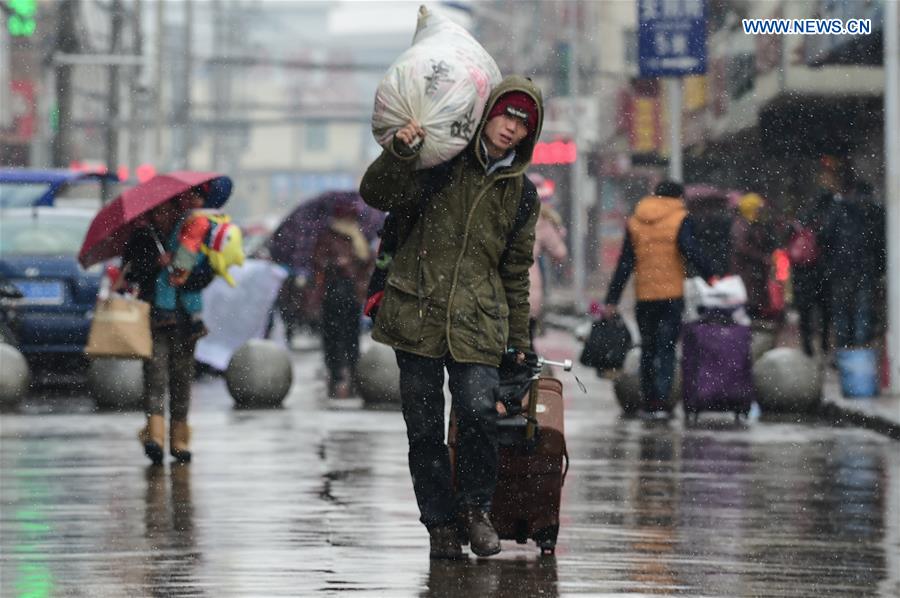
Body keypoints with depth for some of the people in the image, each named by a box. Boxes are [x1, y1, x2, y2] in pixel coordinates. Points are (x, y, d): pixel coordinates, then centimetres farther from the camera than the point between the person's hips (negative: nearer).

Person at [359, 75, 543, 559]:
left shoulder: (521, 194, 15)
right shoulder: (440, 164, 6)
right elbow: (377, 194, -3)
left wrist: (519, 340, 20)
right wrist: (398, 154, -21)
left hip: (477, 323, 1)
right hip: (417, 315, -1)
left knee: (479, 412, -18)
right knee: (423, 425, -2)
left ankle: (475, 506, 4)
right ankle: (440, 523, 12)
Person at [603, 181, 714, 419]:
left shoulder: (634, 222, 9)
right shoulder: (680, 220, -3)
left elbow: (624, 264, 8)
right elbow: (691, 251, -19)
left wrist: (612, 300, 7)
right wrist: (710, 277, -15)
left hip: (644, 296, 3)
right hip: (672, 294, -3)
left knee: (647, 348, 14)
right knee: (667, 348, 0)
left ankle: (647, 401, 15)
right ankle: (661, 401, -9)